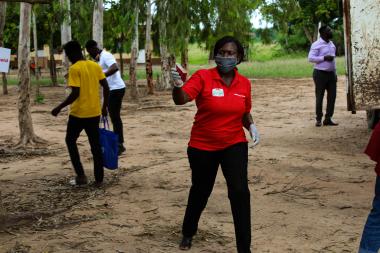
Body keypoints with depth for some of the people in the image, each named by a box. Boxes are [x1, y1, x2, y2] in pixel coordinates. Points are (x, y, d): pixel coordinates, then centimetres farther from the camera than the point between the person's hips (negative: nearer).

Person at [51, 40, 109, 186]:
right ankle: (99, 179, 11)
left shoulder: (74, 69, -13)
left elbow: (75, 93, -19)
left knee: (70, 141, 14)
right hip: (94, 113, 5)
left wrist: (59, 108, -11)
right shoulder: (96, 66, 5)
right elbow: (106, 88, 6)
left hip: (78, 113, -5)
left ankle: (81, 175, 8)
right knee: (95, 145, 11)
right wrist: (105, 107, 16)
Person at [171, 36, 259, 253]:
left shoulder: (244, 83, -1)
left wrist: (251, 126, -8)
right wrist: (177, 85, -48)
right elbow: (181, 99, -27)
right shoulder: (203, 77, -14)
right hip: (203, 147, -1)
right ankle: (188, 233, 44)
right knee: (200, 191, 16)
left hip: (234, 145, 2)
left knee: (240, 192, -13)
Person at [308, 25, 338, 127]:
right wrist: (324, 58, -20)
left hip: (331, 73, 7)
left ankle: (328, 119, 12)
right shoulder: (316, 45, -8)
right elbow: (310, 58, -15)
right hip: (320, 73, -7)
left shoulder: (332, 44, 15)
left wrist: (335, 73, 18)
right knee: (319, 97, -1)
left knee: (332, 96, 4)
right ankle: (319, 119, 8)